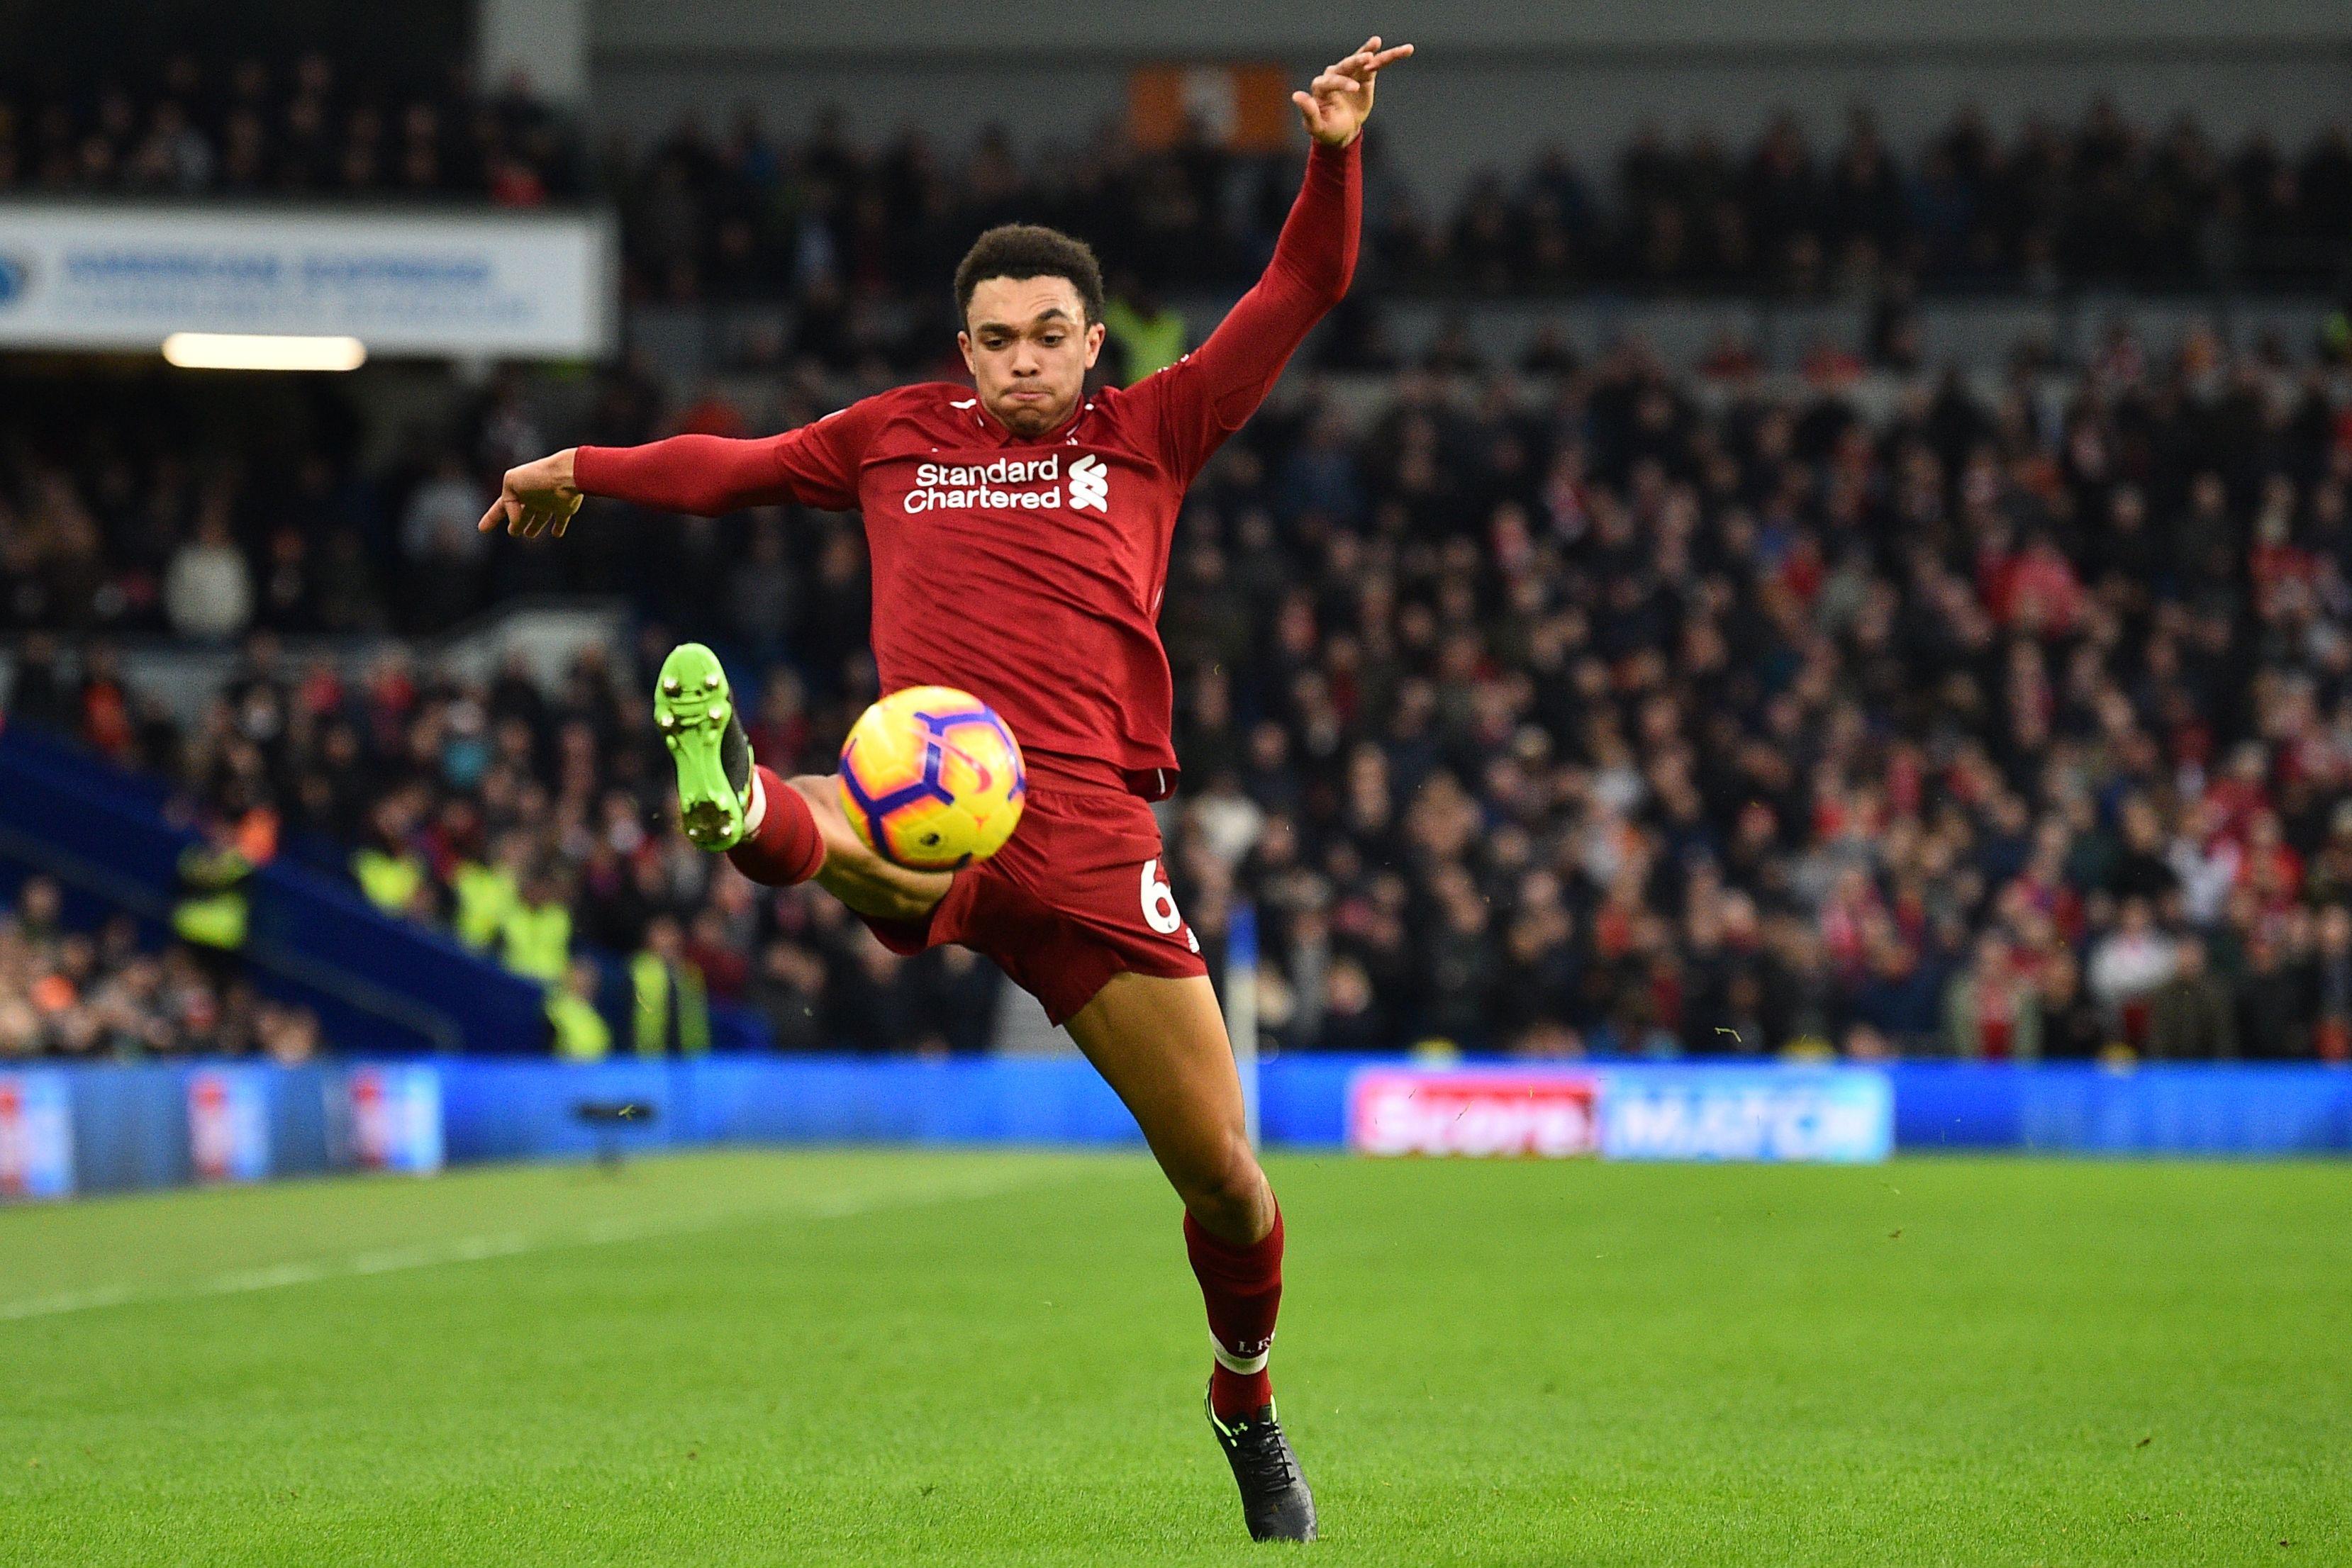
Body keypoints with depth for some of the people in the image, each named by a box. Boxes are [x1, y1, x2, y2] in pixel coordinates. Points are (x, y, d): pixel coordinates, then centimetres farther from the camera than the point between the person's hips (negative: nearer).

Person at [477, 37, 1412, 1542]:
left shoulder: (1149, 434, 17)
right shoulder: (898, 437, 20)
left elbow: (1301, 295, 14)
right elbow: (737, 466, 36)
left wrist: (1335, 158, 0)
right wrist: (582, 472, 45)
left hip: (1093, 834, 0)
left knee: (1221, 1168, 1)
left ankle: (1248, 1397, 25)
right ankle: (735, 799, -75)